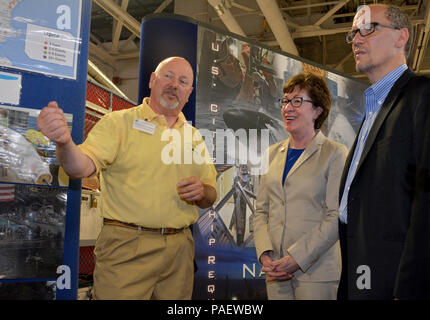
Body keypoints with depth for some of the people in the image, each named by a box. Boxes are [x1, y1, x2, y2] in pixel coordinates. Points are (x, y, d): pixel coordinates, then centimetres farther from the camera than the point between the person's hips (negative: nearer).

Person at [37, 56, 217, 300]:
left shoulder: (194, 136, 13)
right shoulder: (118, 122, -2)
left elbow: (210, 197, 17)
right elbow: (81, 168, -17)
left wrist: (202, 192, -7)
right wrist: (65, 142, -38)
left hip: (180, 249, 5)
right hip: (127, 247, -4)